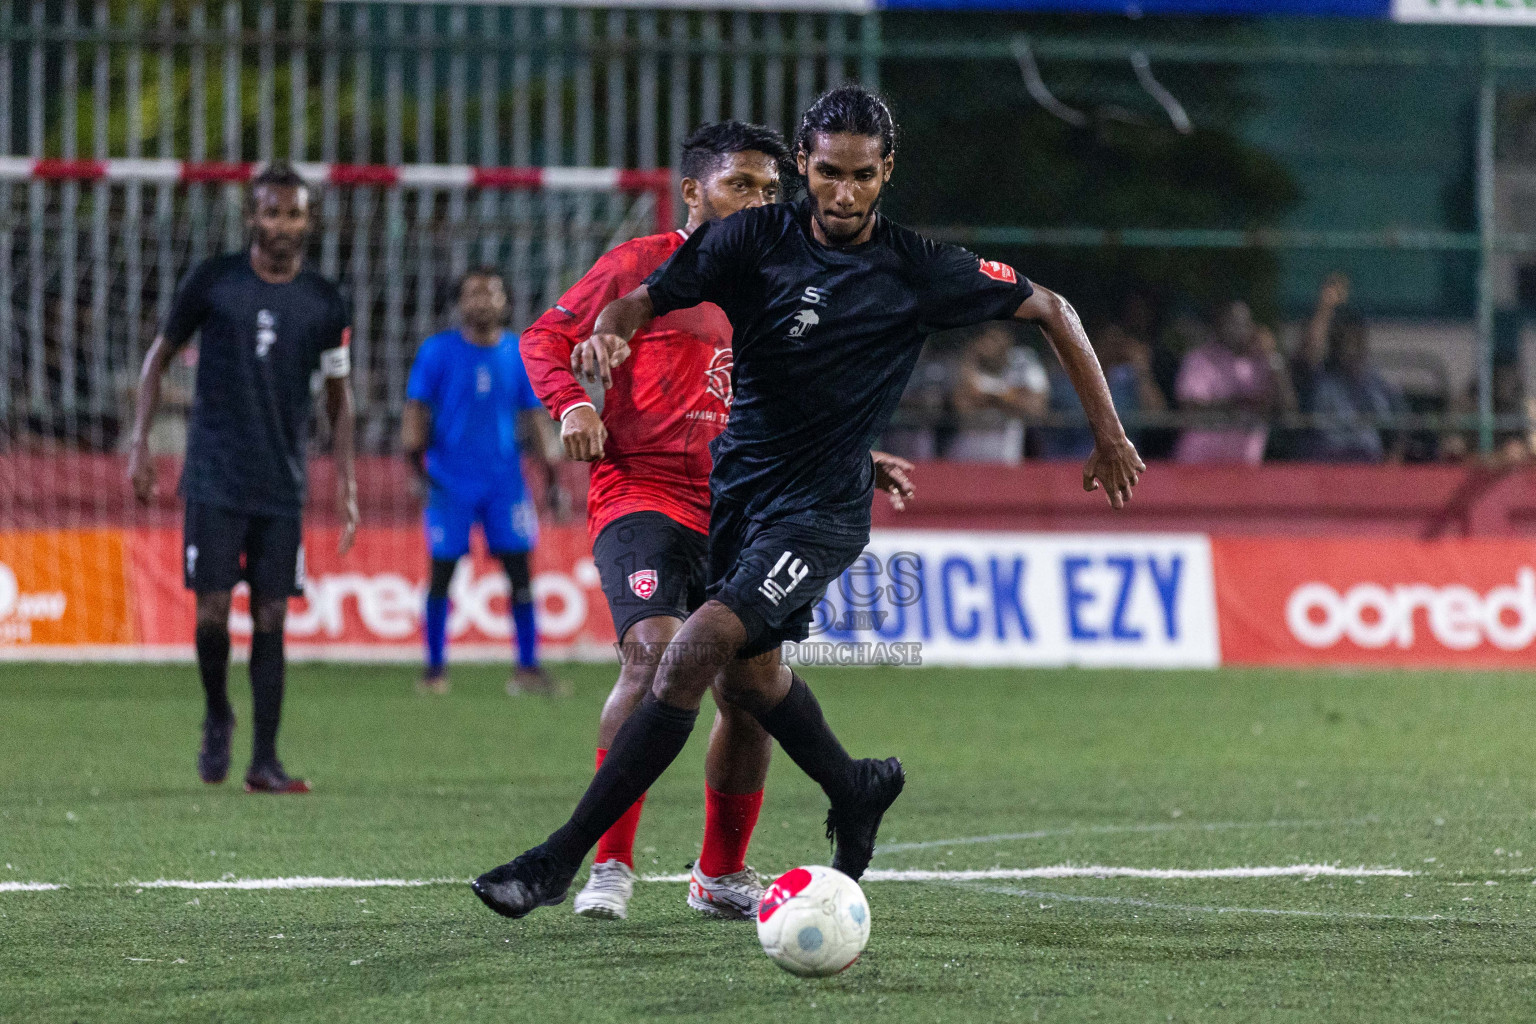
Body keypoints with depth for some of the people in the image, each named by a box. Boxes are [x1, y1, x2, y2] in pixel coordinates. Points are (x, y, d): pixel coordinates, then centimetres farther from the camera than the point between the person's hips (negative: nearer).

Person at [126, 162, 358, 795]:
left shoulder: (323, 303, 4)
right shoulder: (214, 282, 0)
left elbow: (338, 394, 13)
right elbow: (159, 356, 8)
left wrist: (346, 481, 6)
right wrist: (140, 443, 0)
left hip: (282, 485, 2)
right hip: (214, 478, -1)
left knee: (270, 618, -1)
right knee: (213, 610, -8)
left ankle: (264, 761, 3)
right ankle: (216, 719, 19)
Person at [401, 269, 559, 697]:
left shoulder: (520, 354, 8)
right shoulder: (437, 352, 0)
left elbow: (532, 420, 13)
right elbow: (417, 410, -1)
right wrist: (413, 452, -18)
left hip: (505, 480, 2)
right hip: (451, 480, -2)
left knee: (519, 569, -4)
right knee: (442, 570, -2)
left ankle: (527, 666, 1)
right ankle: (435, 668, 9)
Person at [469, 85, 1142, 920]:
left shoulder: (919, 271, -9)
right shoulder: (756, 239, -4)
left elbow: (1051, 310, 2)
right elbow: (647, 299, -8)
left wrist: (1108, 436, 4)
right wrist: (609, 331, -32)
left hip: (819, 509, -5)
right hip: (737, 483, 5)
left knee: (696, 650, -20)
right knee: (745, 672, 18)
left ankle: (561, 859, -18)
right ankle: (855, 790, 49)